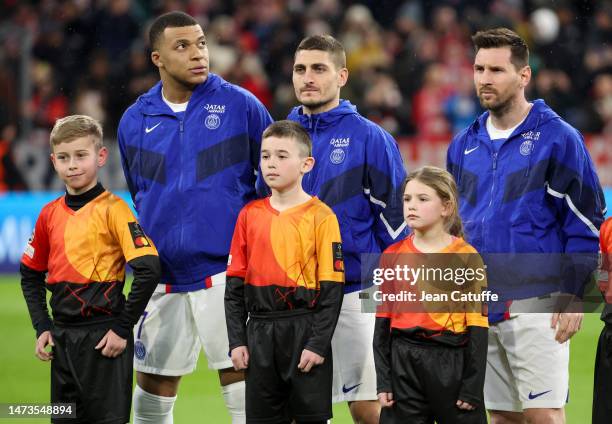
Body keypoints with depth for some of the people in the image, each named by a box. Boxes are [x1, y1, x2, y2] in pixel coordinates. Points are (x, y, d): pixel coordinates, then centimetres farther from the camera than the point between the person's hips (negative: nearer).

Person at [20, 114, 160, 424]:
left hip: (103, 338, -6)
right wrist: (42, 327, 8)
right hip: (63, 337, 6)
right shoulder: (50, 214, 9)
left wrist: (123, 328, -13)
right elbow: (31, 276, 19)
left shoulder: (112, 209, -9)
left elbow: (149, 270, -16)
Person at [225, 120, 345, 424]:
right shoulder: (250, 215, 8)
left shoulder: (320, 216, -5)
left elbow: (332, 289, -7)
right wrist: (237, 340, 3)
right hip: (260, 332, 4)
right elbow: (235, 284, 10)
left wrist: (318, 344, -13)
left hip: (304, 329, -4)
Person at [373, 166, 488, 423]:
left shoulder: (467, 257, -3)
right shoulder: (393, 256, 7)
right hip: (403, 364, 3)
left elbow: (477, 325, -4)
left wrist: (472, 387, -7)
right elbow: (383, 321, 9)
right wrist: (383, 381, 4)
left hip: (451, 362, -3)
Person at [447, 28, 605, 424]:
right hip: (479, 309, 6)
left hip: (536, 305, -6)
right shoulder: (465, 145, 13)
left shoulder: (558, 138, -4)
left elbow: (586, 222, -5)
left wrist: (573, 295, -10)